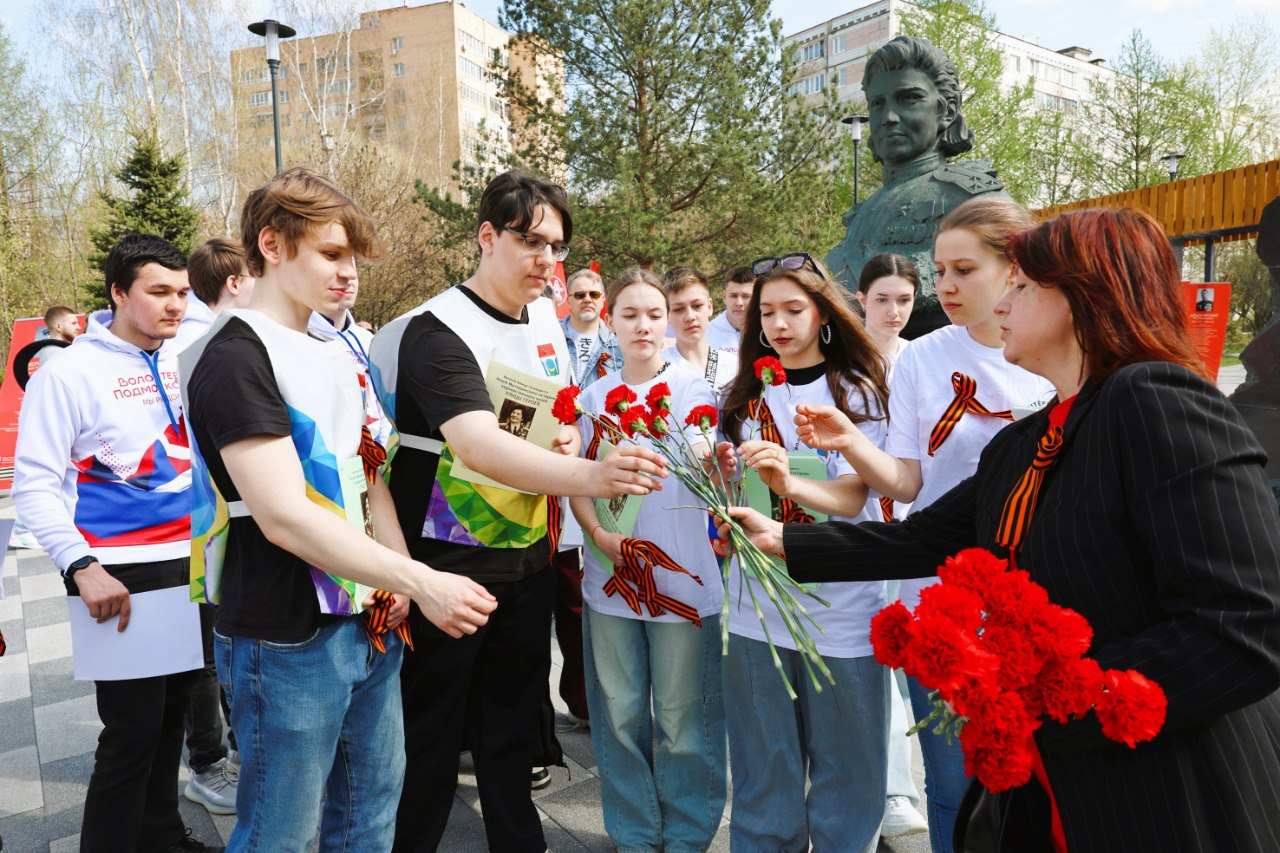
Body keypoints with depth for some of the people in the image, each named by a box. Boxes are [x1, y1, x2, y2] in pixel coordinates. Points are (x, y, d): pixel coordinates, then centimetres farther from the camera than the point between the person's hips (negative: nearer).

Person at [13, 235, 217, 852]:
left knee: (171, 709, 15)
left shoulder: (185, 362, 8)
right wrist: (82, 567, -18)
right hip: (120, 576, -5)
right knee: (132, 730, -2)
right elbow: (34, 482, -8)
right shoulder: (71, 372, -8)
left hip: (188, 562, 5)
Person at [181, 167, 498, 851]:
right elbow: (284, 516, -24)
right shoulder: (234, 358, -16)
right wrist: (422, 582, -24)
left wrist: (399, 570, -3)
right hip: (286, 640, -8)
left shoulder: (333, 354, 12)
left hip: (369, 621, 8)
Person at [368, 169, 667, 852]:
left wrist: (570, 438, -1)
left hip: (528, 553, 7)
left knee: (514, 719, 20)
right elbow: (477, 445, -34)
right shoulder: (439, 330, -19)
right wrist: (587, 476, -47)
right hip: (449, 559, -6)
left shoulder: (545, 315, 6)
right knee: (430, 731, 9)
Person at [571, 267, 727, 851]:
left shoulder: (691, 387, -1)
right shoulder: (594, 396, 8)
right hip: (610, 576, 3)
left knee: (682, 717, 8)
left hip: (682, 575, -3)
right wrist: (600, 535, -11)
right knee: (619, 712, 13)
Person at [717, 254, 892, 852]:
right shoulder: (746, 395, 9)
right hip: (757, 608, 3)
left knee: (845, 776, 8)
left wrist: (786, 482, -31)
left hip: (842, 613, -2)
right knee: (764, 776, 12)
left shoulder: (858, 392, -1)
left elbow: (852, 497, -13)